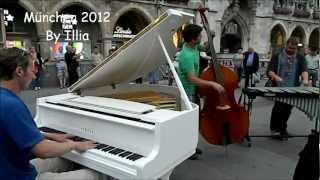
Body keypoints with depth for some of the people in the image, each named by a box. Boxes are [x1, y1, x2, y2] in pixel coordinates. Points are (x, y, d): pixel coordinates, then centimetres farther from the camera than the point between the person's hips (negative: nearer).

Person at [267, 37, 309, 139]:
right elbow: (269, 71, -3)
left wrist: (305, 79, -25)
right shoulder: (277, 56, 5)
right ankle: (274, 129, 4)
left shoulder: (300, 58, 13)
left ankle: (282, 128, 24)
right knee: (278, 108, -10)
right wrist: (275, 77, -24)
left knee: (287, 110, 8)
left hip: (293, 89, 3)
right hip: (279, 88, -3)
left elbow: (304, 69, -4)